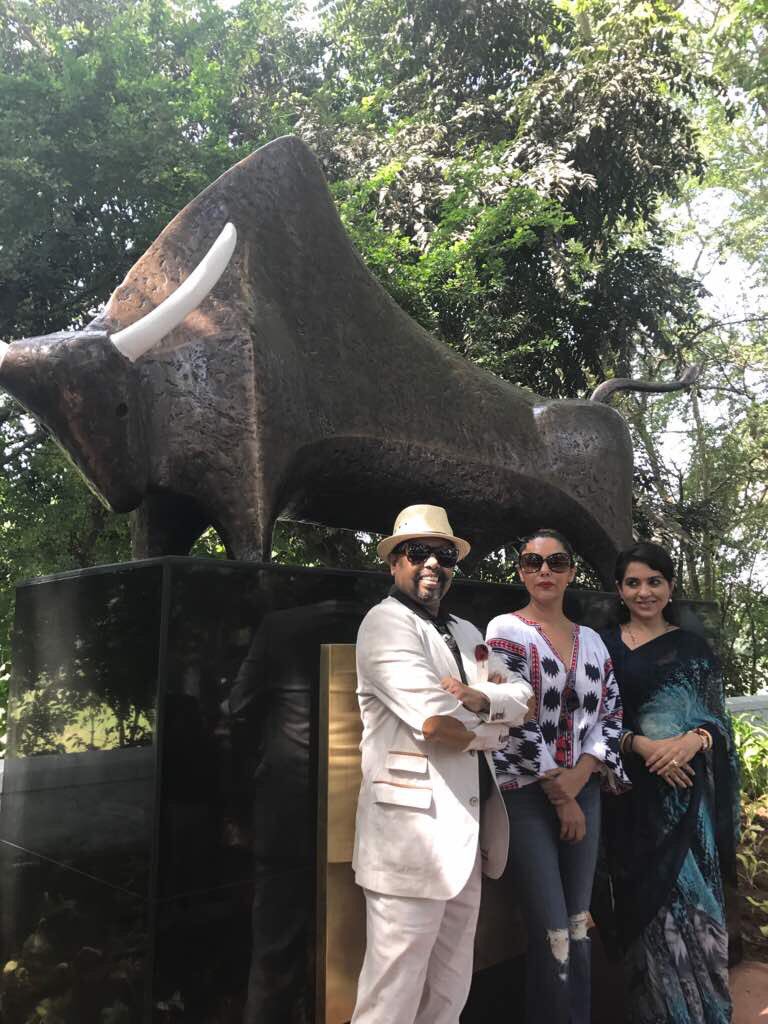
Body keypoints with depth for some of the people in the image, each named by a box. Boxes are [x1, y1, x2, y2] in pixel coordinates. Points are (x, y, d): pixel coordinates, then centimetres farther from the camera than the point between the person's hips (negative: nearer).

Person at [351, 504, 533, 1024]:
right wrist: (496, 728, -1)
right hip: (413, 834, -8)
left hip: (464, 833, 8)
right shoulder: (386, 622, -9)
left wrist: (480, 699, -15)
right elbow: (436, 722, -20)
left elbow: (522, 696, 7)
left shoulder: (467, 633, 18)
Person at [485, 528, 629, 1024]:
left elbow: (612, 714, 7)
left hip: (583, 790, 5)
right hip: (527, 793, -5)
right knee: (552, 931, -2)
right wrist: (560, 796, -11)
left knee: (579, 924, 12)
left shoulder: (593, 641, 10)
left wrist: (579, 777, -9)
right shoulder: (505, 630, -6)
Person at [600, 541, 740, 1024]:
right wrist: (641, 744, -17)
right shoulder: (604, 646, 2)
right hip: (634, 792, -1)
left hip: (690, 793, 1)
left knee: (694, 894, 3)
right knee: (649, 899, 5)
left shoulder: (692, 647, 7)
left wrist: (693, 740, -15)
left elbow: (718, 718, 6)